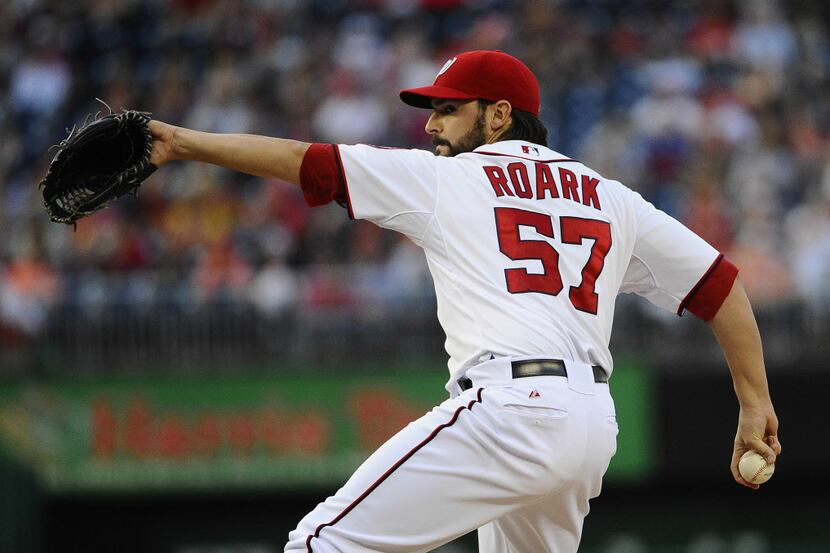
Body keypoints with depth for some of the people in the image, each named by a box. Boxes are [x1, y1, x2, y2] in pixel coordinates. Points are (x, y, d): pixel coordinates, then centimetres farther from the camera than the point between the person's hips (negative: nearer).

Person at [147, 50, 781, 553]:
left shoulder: (443, 177, 8)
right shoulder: (611, 199, 21)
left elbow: (304, 161, 7)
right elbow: (721, 283, 19)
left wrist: (185, 142, 12)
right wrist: (755, 403, 21)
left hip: (510, 406, -7)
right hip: (596, 425, 7)